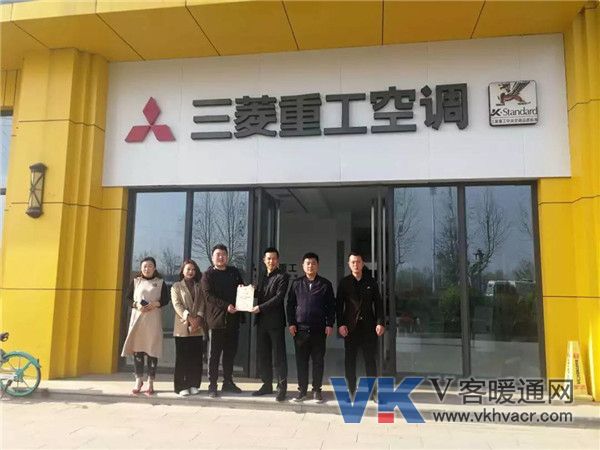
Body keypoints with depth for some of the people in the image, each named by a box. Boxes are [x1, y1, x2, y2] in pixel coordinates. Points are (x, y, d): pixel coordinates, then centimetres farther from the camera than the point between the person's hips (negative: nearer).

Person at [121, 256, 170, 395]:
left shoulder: (160, 282, 7)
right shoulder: (135, 281, 11)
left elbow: (166, 299, 3)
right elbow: (128, 298, 8)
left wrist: (156, 303, -15)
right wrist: (136, 304, -11)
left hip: (154, 320, -1)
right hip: (138, 317, 1)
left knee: (152, 350, -3)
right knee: (137, 349, 0)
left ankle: (150, 382, 3)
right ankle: (138, 380, 11)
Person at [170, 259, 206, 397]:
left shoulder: (199, 287, 16)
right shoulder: (176, 286, 8)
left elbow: (202, 303, 4)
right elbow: (177, 304, -5)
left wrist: (198, 318, -13)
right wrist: (189, 318, -16)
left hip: (197, 328, 3)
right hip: (182, 327, -2)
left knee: (196, 358, 3)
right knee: (182, 358, -1)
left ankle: (194, 385, 11)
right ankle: (182, 386, 4)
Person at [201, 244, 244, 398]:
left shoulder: (234, 272, 15)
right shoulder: (208, 275, 1)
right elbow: (208, 296, -10)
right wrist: (226, 306, -19)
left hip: (233, 319, 5)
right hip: (216, 319, -4)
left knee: (230, 353, 11)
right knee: (214, 354, 1)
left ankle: (228, 382, 22)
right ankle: (212, 386, 8)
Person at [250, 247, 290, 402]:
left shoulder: (282, 277, -5)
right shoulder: (263, 277, 17)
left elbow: (279, 297, -15)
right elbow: (259, 295, 18)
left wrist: (260, 307, -18)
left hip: (275, 321, -7)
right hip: (262, 321, 7)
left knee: (279, 355, -2)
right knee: (263, 354, 11)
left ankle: (282, 387, 4)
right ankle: (267, 384, 21)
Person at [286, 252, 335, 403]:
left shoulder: (325, 284, 4)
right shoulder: (297, 283, 7)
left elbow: (331, 306, 3)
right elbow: (290, 304, 7)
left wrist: (330, 324, -3)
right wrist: (291, 323, -1)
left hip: (319, 329, -1)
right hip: (300, 328, 1)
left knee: (318, 360, 5)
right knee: (301, 361, 6)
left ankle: (317, 389, 16)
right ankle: (302, 389, 16)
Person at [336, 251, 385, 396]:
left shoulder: (371, 282, 9)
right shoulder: (344, 282, 5)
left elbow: (378, 303, 7)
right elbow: (339, 305, 2)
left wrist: (380, 322, -3)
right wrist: (340, 324, -7)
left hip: (369, 326, 1)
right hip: (350, 327, 0)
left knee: (370, 360, 4)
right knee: (350, 360, 3)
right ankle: (351, 391, 11)